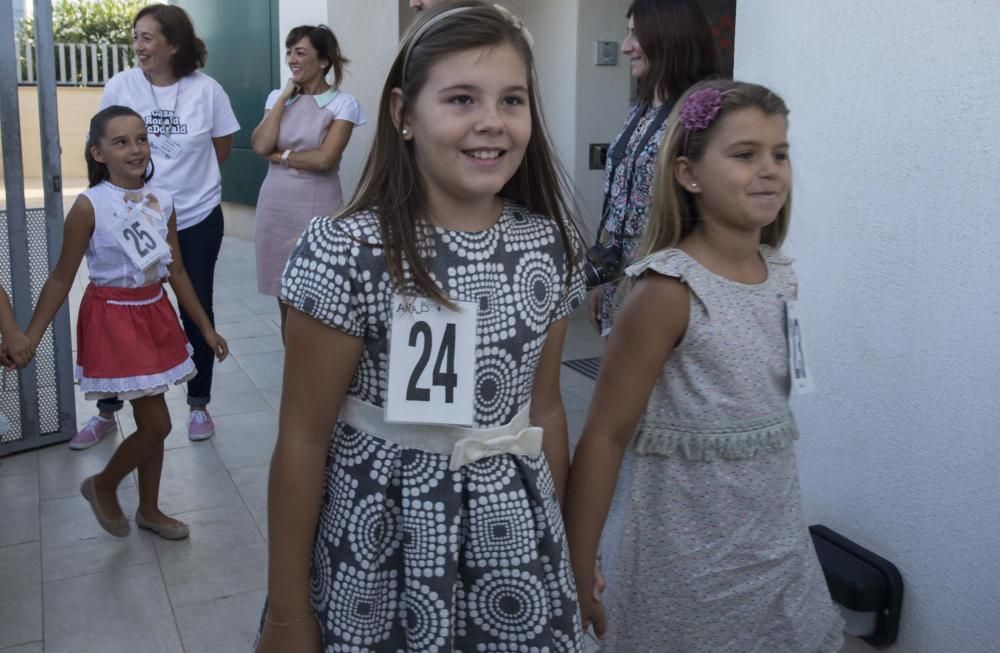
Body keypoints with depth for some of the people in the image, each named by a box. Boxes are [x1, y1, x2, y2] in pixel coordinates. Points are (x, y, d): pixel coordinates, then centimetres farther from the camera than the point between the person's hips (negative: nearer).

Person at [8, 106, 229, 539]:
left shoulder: (162, 202, 0)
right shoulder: (89, 206, -15)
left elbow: (175, 271, 8)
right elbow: (61, 279, -10)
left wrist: (206, 328, 11)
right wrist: (28, 338, -13)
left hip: (155, 316, 6)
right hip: (113, 320, -6)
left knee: (151, 424, 14)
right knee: (157, 424, -4)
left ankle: (149, 510, 32)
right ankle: (102, 487, 22)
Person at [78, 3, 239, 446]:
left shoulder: (207, 90, -9)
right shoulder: (120, 86, -7)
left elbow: (221, 150, 5)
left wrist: (186, 178, 7)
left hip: (197, 221, -1)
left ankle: (199, 405, 26)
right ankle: (107, 411, 22)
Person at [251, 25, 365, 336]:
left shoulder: (342, 103, -6)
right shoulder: (278, 97, 8)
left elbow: (325, 158, -17)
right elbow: (260, 145, -8)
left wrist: (280, 156, -6)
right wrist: (285, 96, -3)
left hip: (318, 210, -4)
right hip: (275, 208, 4)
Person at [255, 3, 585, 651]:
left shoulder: (549, 247, -4)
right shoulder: (347, 252, -17)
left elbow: (545, 408, 7)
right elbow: (303, 439, -12)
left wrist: (560, 542, 12)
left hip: (511, 533, 4)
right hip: (382, 530, -3)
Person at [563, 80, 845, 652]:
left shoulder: (782, 276, 1)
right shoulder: (670, 291, -19)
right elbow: (606, 437, -17)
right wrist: (578, 573, -15)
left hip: (782, 540, 6)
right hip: (690, 559, -6)